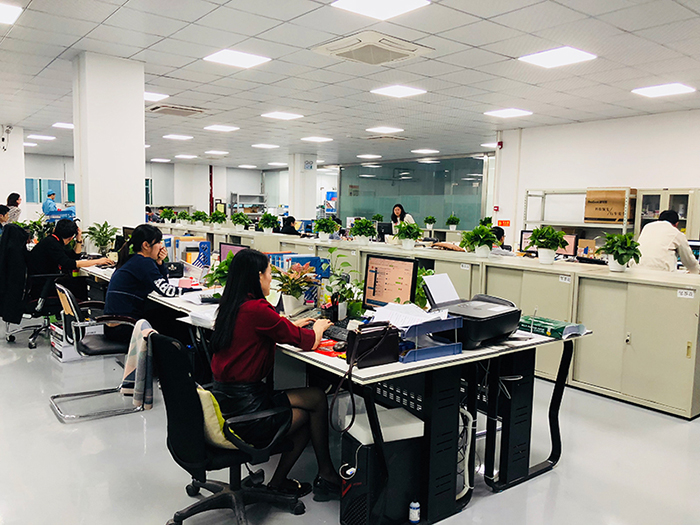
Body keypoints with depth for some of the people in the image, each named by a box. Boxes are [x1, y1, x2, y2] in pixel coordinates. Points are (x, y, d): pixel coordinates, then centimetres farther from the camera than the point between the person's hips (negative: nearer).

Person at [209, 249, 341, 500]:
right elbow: (308, 342, -11)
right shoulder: (256, 309, -20)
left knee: (306, 414, 15)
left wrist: (292, 326, 24)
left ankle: (278, 482, 21)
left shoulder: (230, 305, 5)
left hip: (223, 399, 9)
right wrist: (319, 326, 10)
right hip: (244, 407, -9)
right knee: (318, 399, 4)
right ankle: (326, 474, 21)